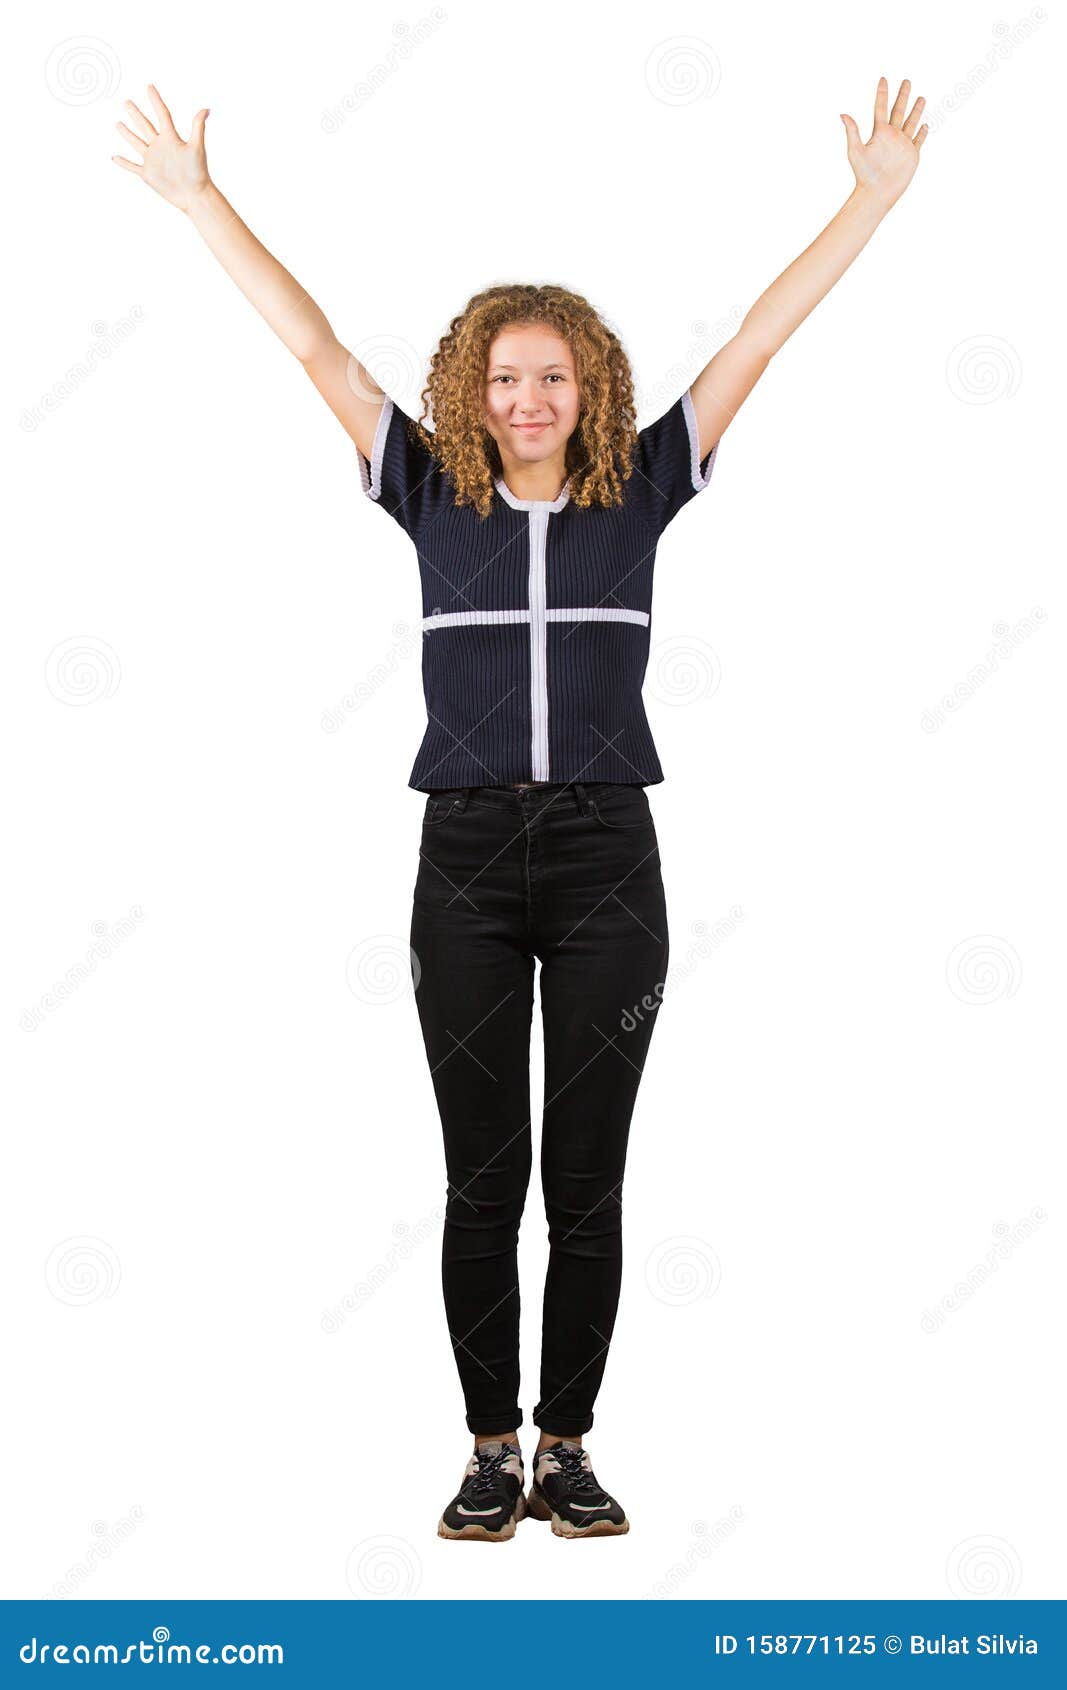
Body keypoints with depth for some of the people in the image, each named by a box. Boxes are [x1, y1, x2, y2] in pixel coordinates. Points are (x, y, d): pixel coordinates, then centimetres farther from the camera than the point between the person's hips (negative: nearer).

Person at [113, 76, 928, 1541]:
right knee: (484, 1176, 5)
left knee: (588, 1177, 5)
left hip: (605, 859, 0)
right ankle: (492, 1450, 16)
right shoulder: (434, 497, 7)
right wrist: (200, 199, 7)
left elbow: (762, 337, 5)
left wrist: (875, 198, 4)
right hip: (467, 858, 0)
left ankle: (569, 1447, 17)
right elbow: (315, 348, 7)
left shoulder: (638, 492, 6)